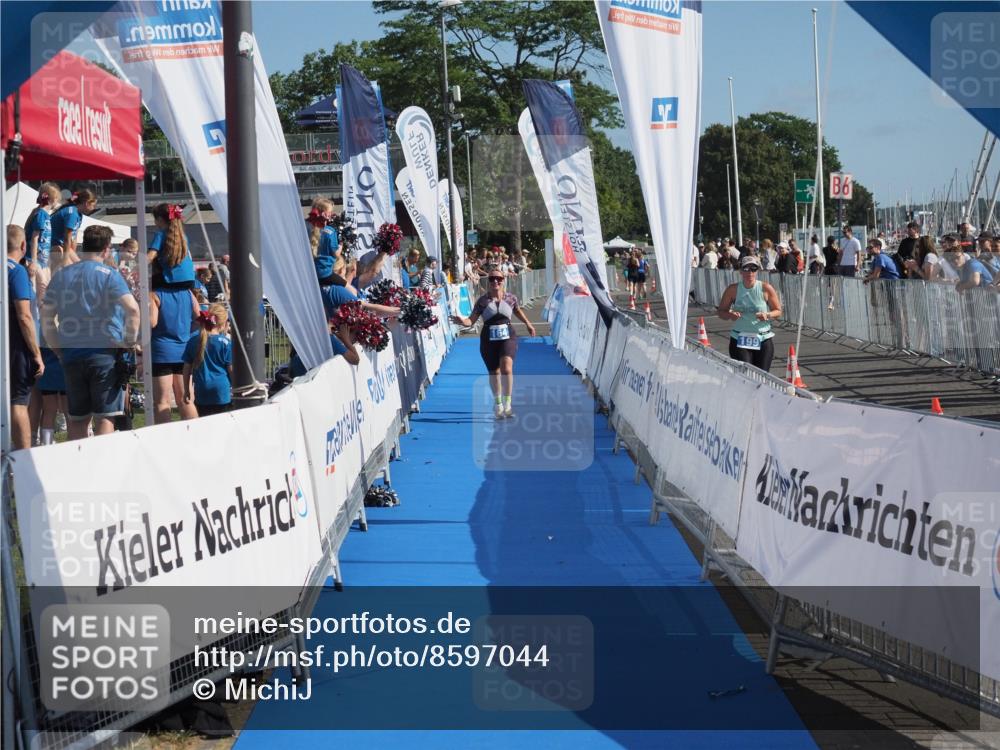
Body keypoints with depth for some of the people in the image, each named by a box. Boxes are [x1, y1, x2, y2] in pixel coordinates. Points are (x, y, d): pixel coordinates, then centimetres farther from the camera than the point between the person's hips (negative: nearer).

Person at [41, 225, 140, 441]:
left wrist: (58, 350, 13)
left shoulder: (60, 276, 9)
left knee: (77, 418, 12)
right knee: (104, 417, -2)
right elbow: (132, 309, -18)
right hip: (105, 353, -4)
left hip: (71, 356, 4)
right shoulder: (108, 275, -5)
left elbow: (46, 317, 8)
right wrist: (130, 342, -7)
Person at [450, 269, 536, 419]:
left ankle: (507, 404, -13)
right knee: (494, 373, 12)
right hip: (489, 340, 1)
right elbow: (471, 321, -5)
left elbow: (518, 311, 23)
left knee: (506, 368, -23)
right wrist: (462, 321, -26)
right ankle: (498, 404, 34)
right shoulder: (482, 301, -3)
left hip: (508, 337, -1)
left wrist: (528, 324, 32)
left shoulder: (510, 298, 1)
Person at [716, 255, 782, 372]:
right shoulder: (733, 289, -2)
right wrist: (730, 315, -17)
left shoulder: (766, 289, -3)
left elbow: (778, 311, 4)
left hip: (763, 340, 0)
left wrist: (767, 315, -18)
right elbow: (721, 312, 5)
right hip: (739, 339, 0)